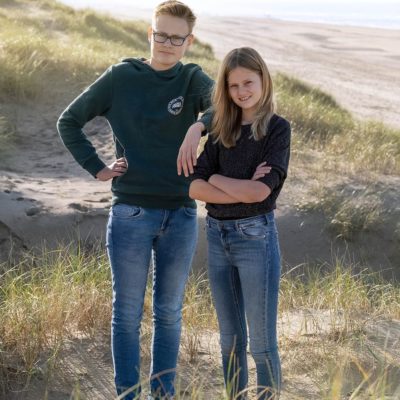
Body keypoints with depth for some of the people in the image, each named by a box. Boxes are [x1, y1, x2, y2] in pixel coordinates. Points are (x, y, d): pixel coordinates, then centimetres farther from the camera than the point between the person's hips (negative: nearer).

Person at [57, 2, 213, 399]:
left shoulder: (192, 79, 2)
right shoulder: (120, 77, 1)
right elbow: (69, 121, 7)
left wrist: (199, 125, -40)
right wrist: (97, 168, -2)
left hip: (181, 216, 1)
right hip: (131, 214, -1)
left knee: (169, 313, 12)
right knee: (127, 313, 5)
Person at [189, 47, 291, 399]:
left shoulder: (277, 128, -5)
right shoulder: (222, 130, 8)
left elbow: (261, 190, -17)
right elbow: (195, 187, -3)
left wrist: (217, 178, -5)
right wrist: (242, 190, -15)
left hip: (256, 237, -5)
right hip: (217, 237, 5)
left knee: (262, 343, 2)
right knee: (231, 339, 14)